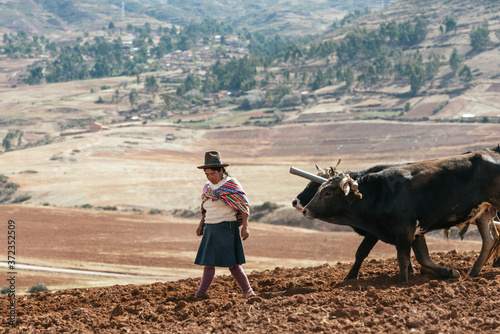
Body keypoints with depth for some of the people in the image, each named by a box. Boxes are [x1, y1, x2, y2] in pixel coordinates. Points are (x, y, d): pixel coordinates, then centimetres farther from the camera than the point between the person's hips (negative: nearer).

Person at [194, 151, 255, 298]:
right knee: (208, 262, 2)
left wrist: (245, 226, -15)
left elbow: (244, 205, -8)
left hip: (226, 227, -7)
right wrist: (201, 224, 12)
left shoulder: (231, 184, -7)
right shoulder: (208, 187, 12)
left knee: (232, 263, -8)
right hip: (210, 229, 7)